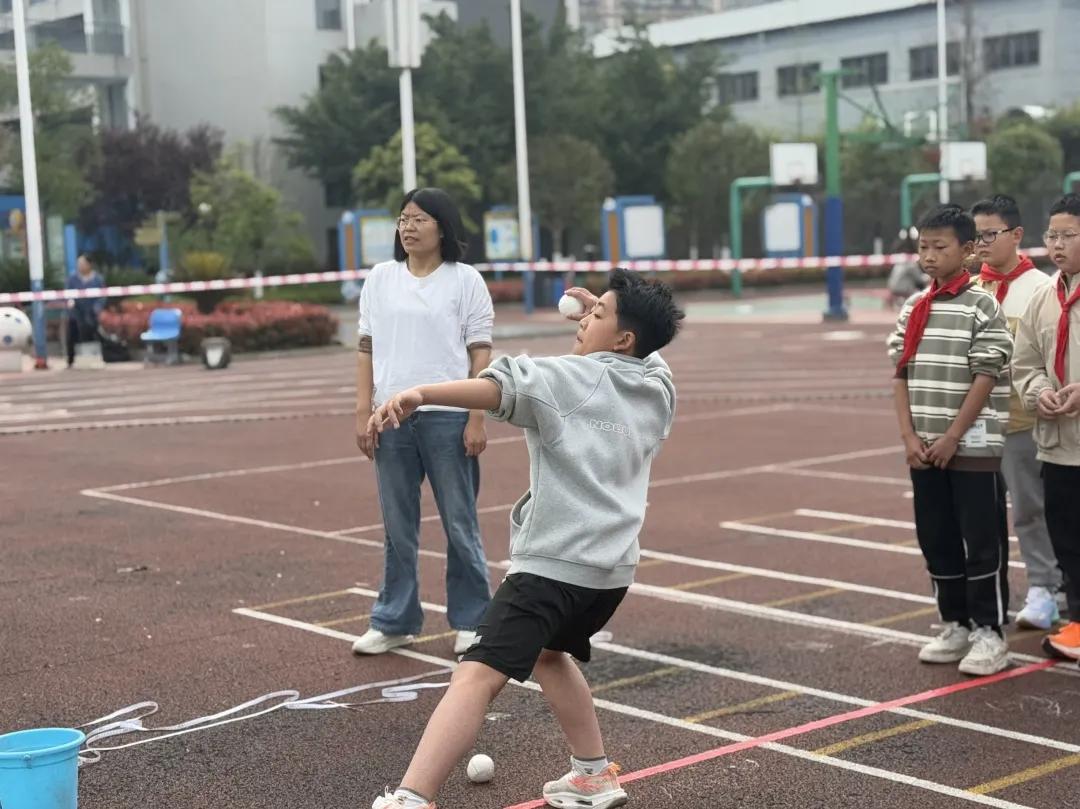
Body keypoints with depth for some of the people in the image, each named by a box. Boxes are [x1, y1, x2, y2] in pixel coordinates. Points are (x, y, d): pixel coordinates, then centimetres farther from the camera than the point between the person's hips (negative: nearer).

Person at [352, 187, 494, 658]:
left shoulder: (465, 281, 0)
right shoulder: (380, 279, 10)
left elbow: (480, 355, -2)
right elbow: (366, 349, 10)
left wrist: (476, 419, -9)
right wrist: (363, 413, 2)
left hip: (447, 417, -3)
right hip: (392, 416, 3)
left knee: (460, 525, 4)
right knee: (398, 527, 10)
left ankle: (470, 621, 15)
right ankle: (395, 622, 19)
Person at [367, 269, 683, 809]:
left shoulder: (570, 377, -6)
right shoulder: (659, 385, 13)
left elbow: (499, 386, -25)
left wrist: (420, 394, -37)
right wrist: (604, 312, 38)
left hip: (553, 562, -8)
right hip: (614, 567, 8)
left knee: (478, 676, -17)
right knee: (549, 653, 33)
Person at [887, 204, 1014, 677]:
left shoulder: (983, 307, -8)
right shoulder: (913, 309, 9)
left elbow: (985, 379, -11)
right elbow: (902, 375, 8)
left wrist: (951, 438, -13)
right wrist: (910, 436, -2)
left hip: (973, 446, -6)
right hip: (924, 448, 6)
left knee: (981, 542, 0)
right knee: (936, 540, 11)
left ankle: (988, 633, 9)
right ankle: (955, 625, 24)